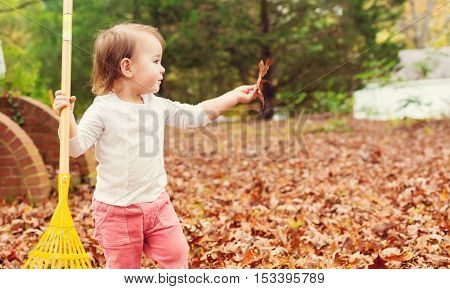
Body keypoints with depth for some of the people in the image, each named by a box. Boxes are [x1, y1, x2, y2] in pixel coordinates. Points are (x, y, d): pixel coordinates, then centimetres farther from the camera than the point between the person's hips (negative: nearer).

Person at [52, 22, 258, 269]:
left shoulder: (158, 106, 2)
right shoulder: (103, 110, -14)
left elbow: (195, 115, 9)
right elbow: (77, 147, -16)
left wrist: (235, 96, 7)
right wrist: (67, 117, -33)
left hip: (156, 202, 5)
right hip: (117, 210, -5)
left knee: (177, 253, 9)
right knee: (124, 267, 8)